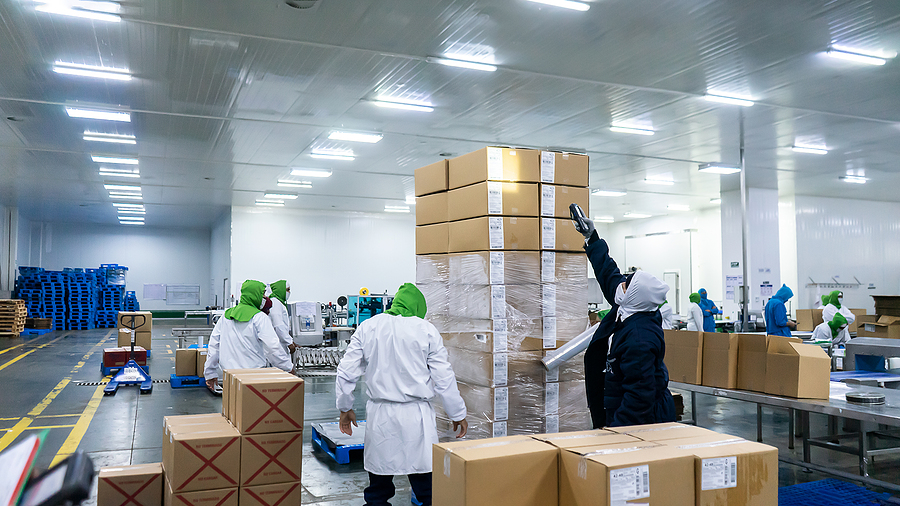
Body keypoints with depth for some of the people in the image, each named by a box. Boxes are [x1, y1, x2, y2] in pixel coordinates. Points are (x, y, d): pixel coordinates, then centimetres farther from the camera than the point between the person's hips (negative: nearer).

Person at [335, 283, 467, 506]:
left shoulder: (367, 327, 3)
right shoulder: (426, 330, -3)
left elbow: (346, 372, 6)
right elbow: (444, 378, -1)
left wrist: (345, 408, 20)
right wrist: (458, 414, 9)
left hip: (379, 414, 3)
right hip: (416, 415, -2)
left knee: (379, 478, 12)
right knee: (425, 479, 3)